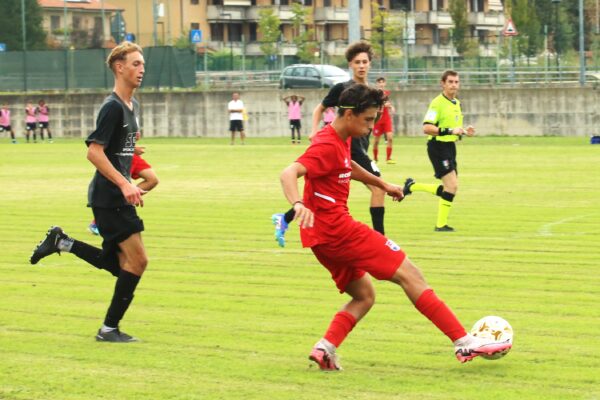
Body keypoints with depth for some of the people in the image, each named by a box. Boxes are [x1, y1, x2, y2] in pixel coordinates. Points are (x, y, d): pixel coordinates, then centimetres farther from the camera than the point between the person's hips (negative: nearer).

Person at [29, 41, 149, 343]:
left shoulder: (133, 106, 15)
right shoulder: (112, 107, -14)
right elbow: (94, 152, -21)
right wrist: (125, 185, -25)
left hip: (119, 197, 9)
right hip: (108, 197, -9)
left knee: (121, 264, 9)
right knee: (137, 260, -9)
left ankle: (62, 242, 19)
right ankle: (109, 328, 0)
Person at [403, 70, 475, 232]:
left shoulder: (457, 103, 14)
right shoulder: (437, 103, -14)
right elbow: (427, 128, -22)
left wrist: (464, 131, 8)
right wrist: (449, 131, -28)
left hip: (450, 147, 9)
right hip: (438, 147, -9)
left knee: (449, 189, 11)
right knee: (452, 185, -14)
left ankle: (412, 186, 27)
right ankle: (441, 224, -3)